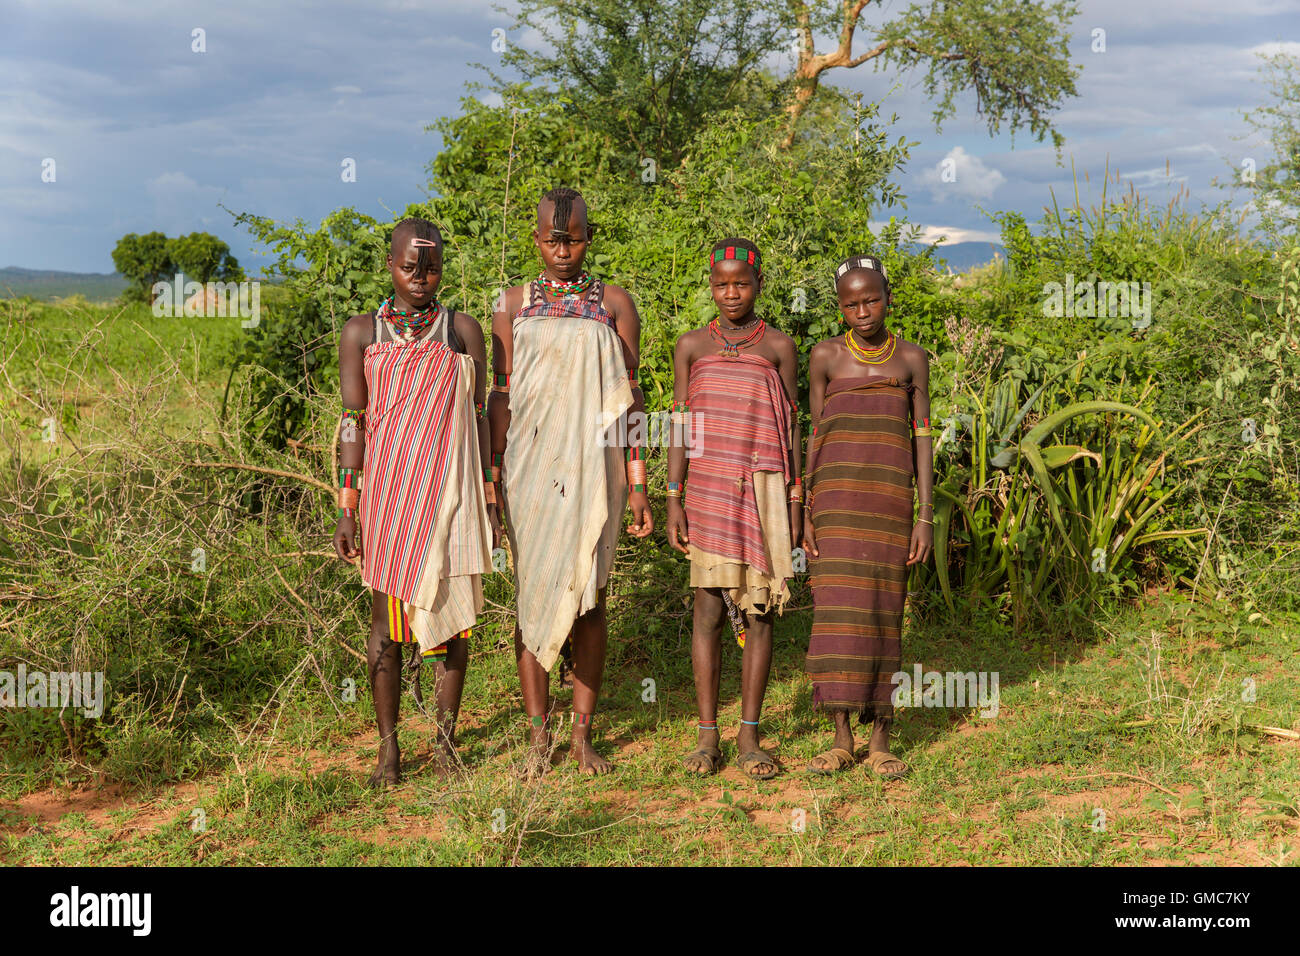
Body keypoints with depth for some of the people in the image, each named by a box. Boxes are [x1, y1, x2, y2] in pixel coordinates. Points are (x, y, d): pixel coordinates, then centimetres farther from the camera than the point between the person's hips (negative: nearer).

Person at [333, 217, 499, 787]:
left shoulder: (463, 332, 8)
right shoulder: (362, 333, 5)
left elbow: (478, 419, 8)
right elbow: (353, 423, 2)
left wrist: (490, 502, 4)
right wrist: (346, 510, -3)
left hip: (451, 491, 1)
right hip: (387, 489, -1)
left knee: (451, 611, 2)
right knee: (386, 617, 1)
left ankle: (446, 736, 14)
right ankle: (388, 746, 9)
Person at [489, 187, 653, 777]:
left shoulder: (614, 304, 7)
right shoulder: (514, 304, 8)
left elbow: (629, 399, 5)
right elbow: (501, 396, 7)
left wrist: (637, 485, 1)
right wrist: (493, 474, -1)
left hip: (593, 468, 0)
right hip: (531, 468, 0)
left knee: (588, 598, 2)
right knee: (532, 597, 1)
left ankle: (583, 735, 12)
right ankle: (538, 737, 9)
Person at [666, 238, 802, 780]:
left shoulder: (779, 348, 7)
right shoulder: (692, 346, 8)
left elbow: (790, 428, 7)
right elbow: (680, 426, 7)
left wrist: (795, 502, 1)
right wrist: (674, 500, 1)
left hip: (764, 491, 0)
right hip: (708, 490, 0)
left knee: (758, 609, 0)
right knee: (709, 605, -3)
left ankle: (749, 736, 7)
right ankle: (707, 737, 3)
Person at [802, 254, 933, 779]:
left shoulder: (911, 358, 6)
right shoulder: (826, 356, 5)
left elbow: (921, 440, 5)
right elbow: (814, 436, 6)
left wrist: (926, 517, -1)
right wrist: (804, 515, 0)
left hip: (890, 500, 0)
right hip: (836, 498, 0)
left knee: (882, 615, 0)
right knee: (838, 613, -4)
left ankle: (880, 740, 8)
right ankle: (841, 738, 5)